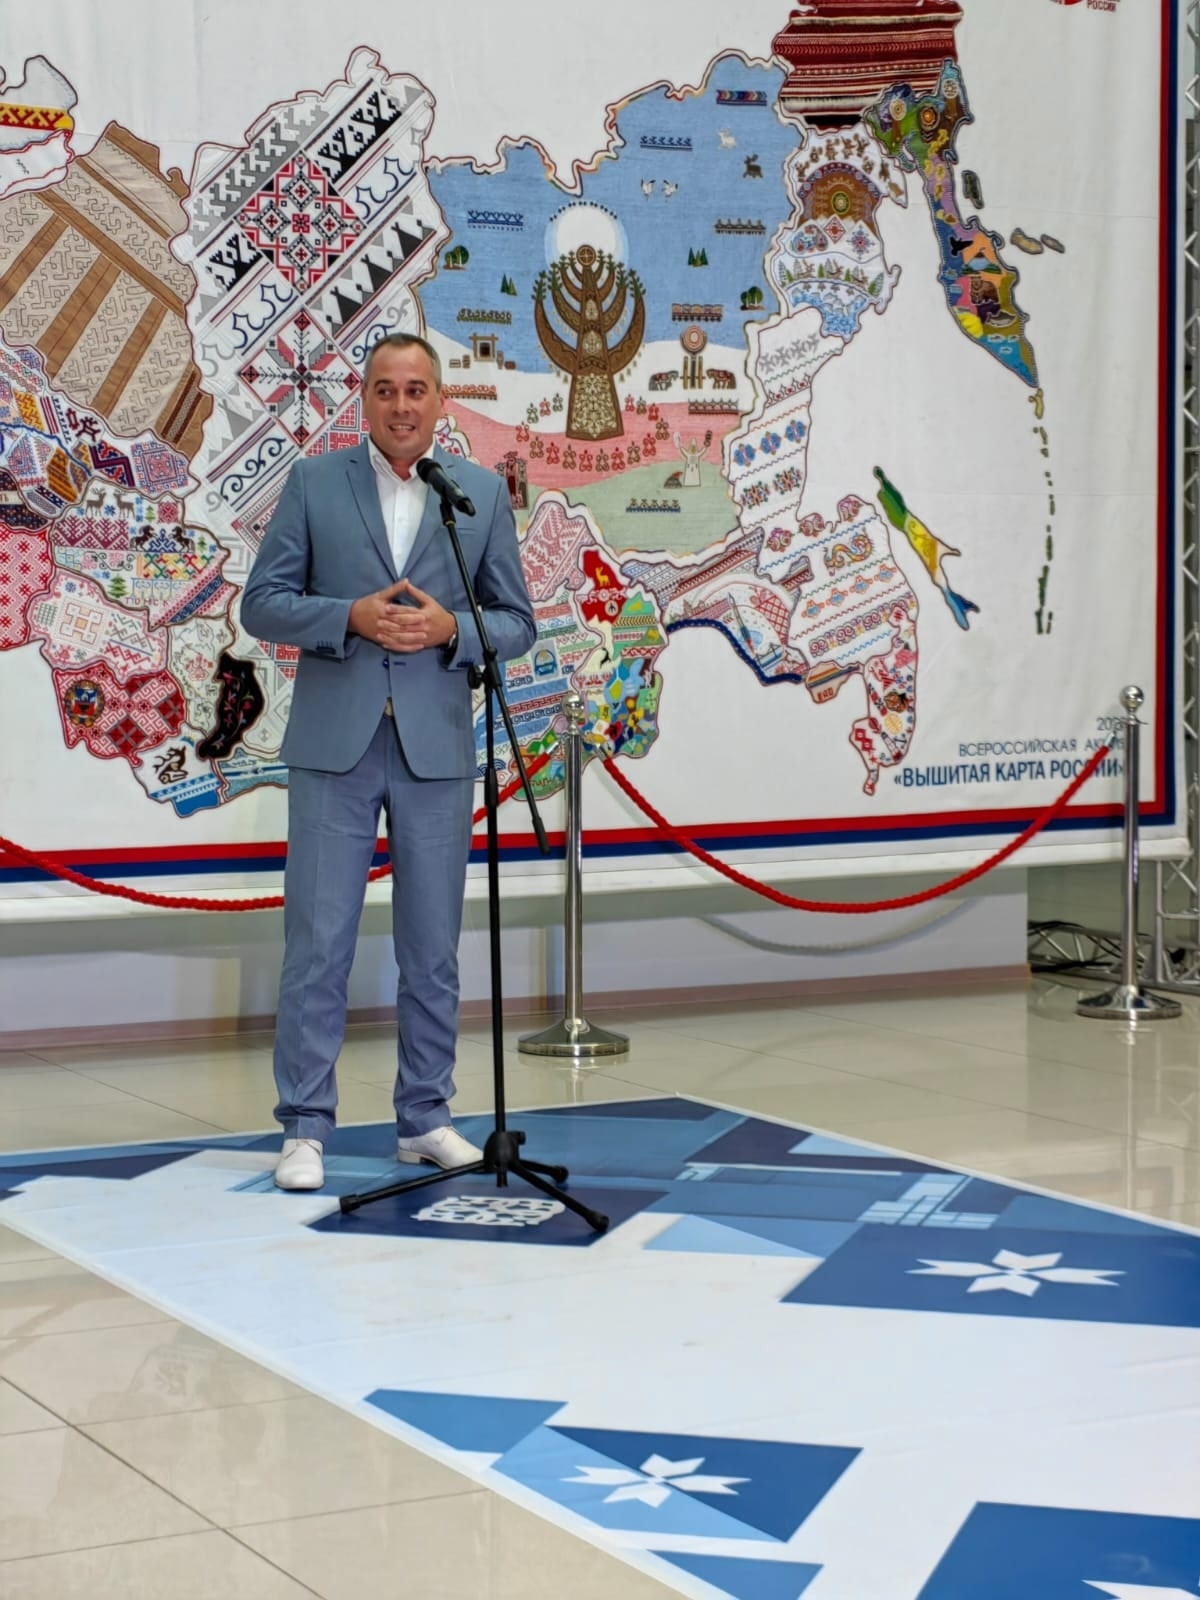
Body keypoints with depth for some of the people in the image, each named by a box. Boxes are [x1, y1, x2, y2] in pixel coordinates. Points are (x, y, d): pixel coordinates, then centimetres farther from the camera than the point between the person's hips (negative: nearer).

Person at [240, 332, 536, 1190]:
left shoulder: (483, 493, 6)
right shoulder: (313, 483, 3)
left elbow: (517, 622, 7)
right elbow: (263, 604, 1)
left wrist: (449, 628, -13)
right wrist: (352, 617, -15)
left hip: (435, 747, 1)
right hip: (333, 744, -1)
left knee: (432, 947, 8)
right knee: (318, 942, -2)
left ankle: (425, 1118, 20)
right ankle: (305, 1128, 4)